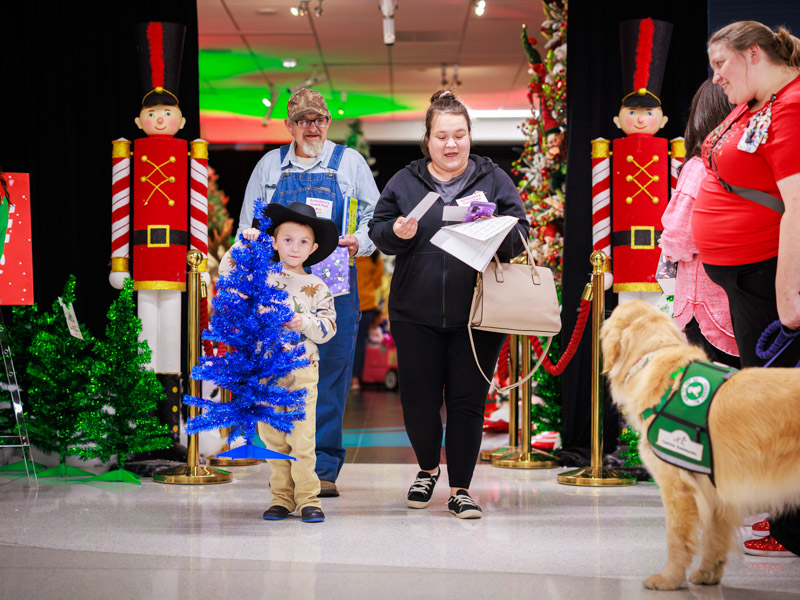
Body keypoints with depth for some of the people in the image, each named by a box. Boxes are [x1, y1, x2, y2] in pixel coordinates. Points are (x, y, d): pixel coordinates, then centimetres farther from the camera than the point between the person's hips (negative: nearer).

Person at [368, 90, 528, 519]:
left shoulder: (494, 180, 6)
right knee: (419, 402, 4)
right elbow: (378, 231, 10)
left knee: (467, 402, 1)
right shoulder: (404, 183, 8)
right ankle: (428, 469, 32)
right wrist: (398, 232, -12)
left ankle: (460, 488, 14)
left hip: (477, 317, -1)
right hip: (416, 314, 1)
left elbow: (520, 233, 3)